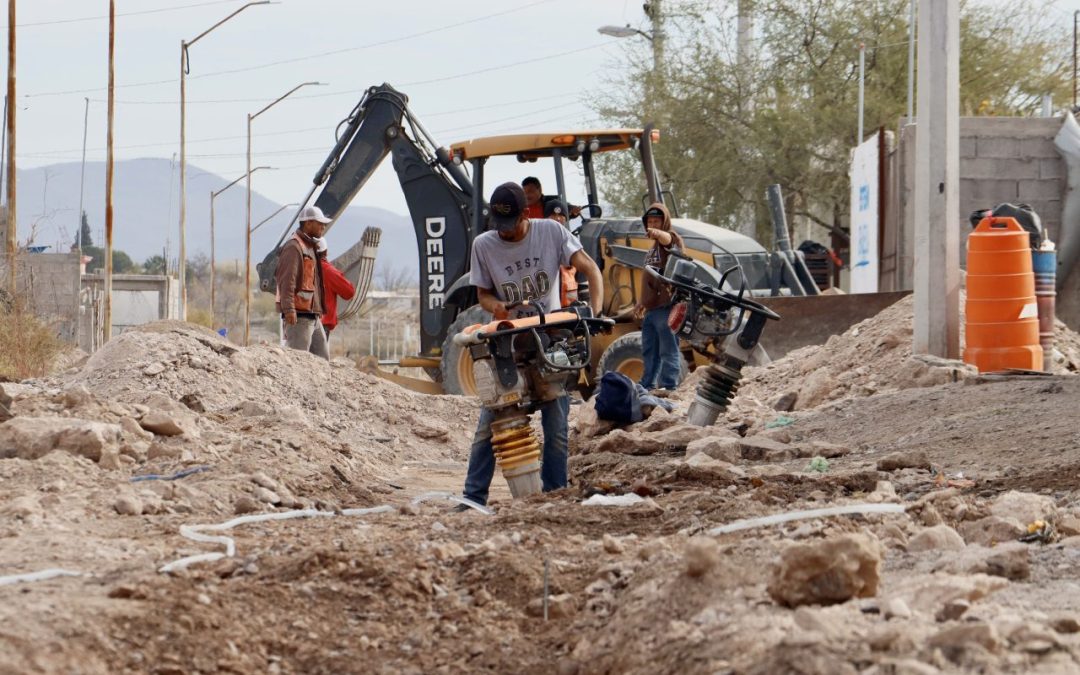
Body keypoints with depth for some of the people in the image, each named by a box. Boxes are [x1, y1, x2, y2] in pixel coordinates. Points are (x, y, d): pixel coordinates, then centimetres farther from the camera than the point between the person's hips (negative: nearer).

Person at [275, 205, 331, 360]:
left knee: (322, 359, 7)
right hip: (298, 316, -10)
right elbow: (287, 281, -20)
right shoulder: (294, 247, -10)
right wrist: (289, 309, -29)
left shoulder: (310, 247, 21)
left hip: (313, 316, 10)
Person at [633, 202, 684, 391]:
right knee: (649, 350, 15)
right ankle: (646, 387, 22)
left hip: (666, 305, -10)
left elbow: (666, 238, -30)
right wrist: (641, 301, 26)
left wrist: (657, 233, -53)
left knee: (668, 350, -9)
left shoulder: (671, 238, -4)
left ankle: (669, 387, -11)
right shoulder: (654, 247, 24)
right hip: (652, 307, 10)